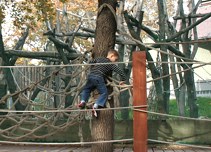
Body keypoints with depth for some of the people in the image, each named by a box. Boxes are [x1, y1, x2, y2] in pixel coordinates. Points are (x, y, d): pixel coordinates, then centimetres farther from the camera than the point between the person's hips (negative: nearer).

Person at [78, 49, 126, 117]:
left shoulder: (99, 59, 24)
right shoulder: (111, 64, 8)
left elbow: (91, 62, 32)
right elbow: (120, 71, 1)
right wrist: (122, 80, 12)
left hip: (91, 76, 6)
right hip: (99, 78, -5)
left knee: (86, 89, 25)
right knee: (104, 93, 0)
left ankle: (83, 101, 2)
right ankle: (95, 106, -16)